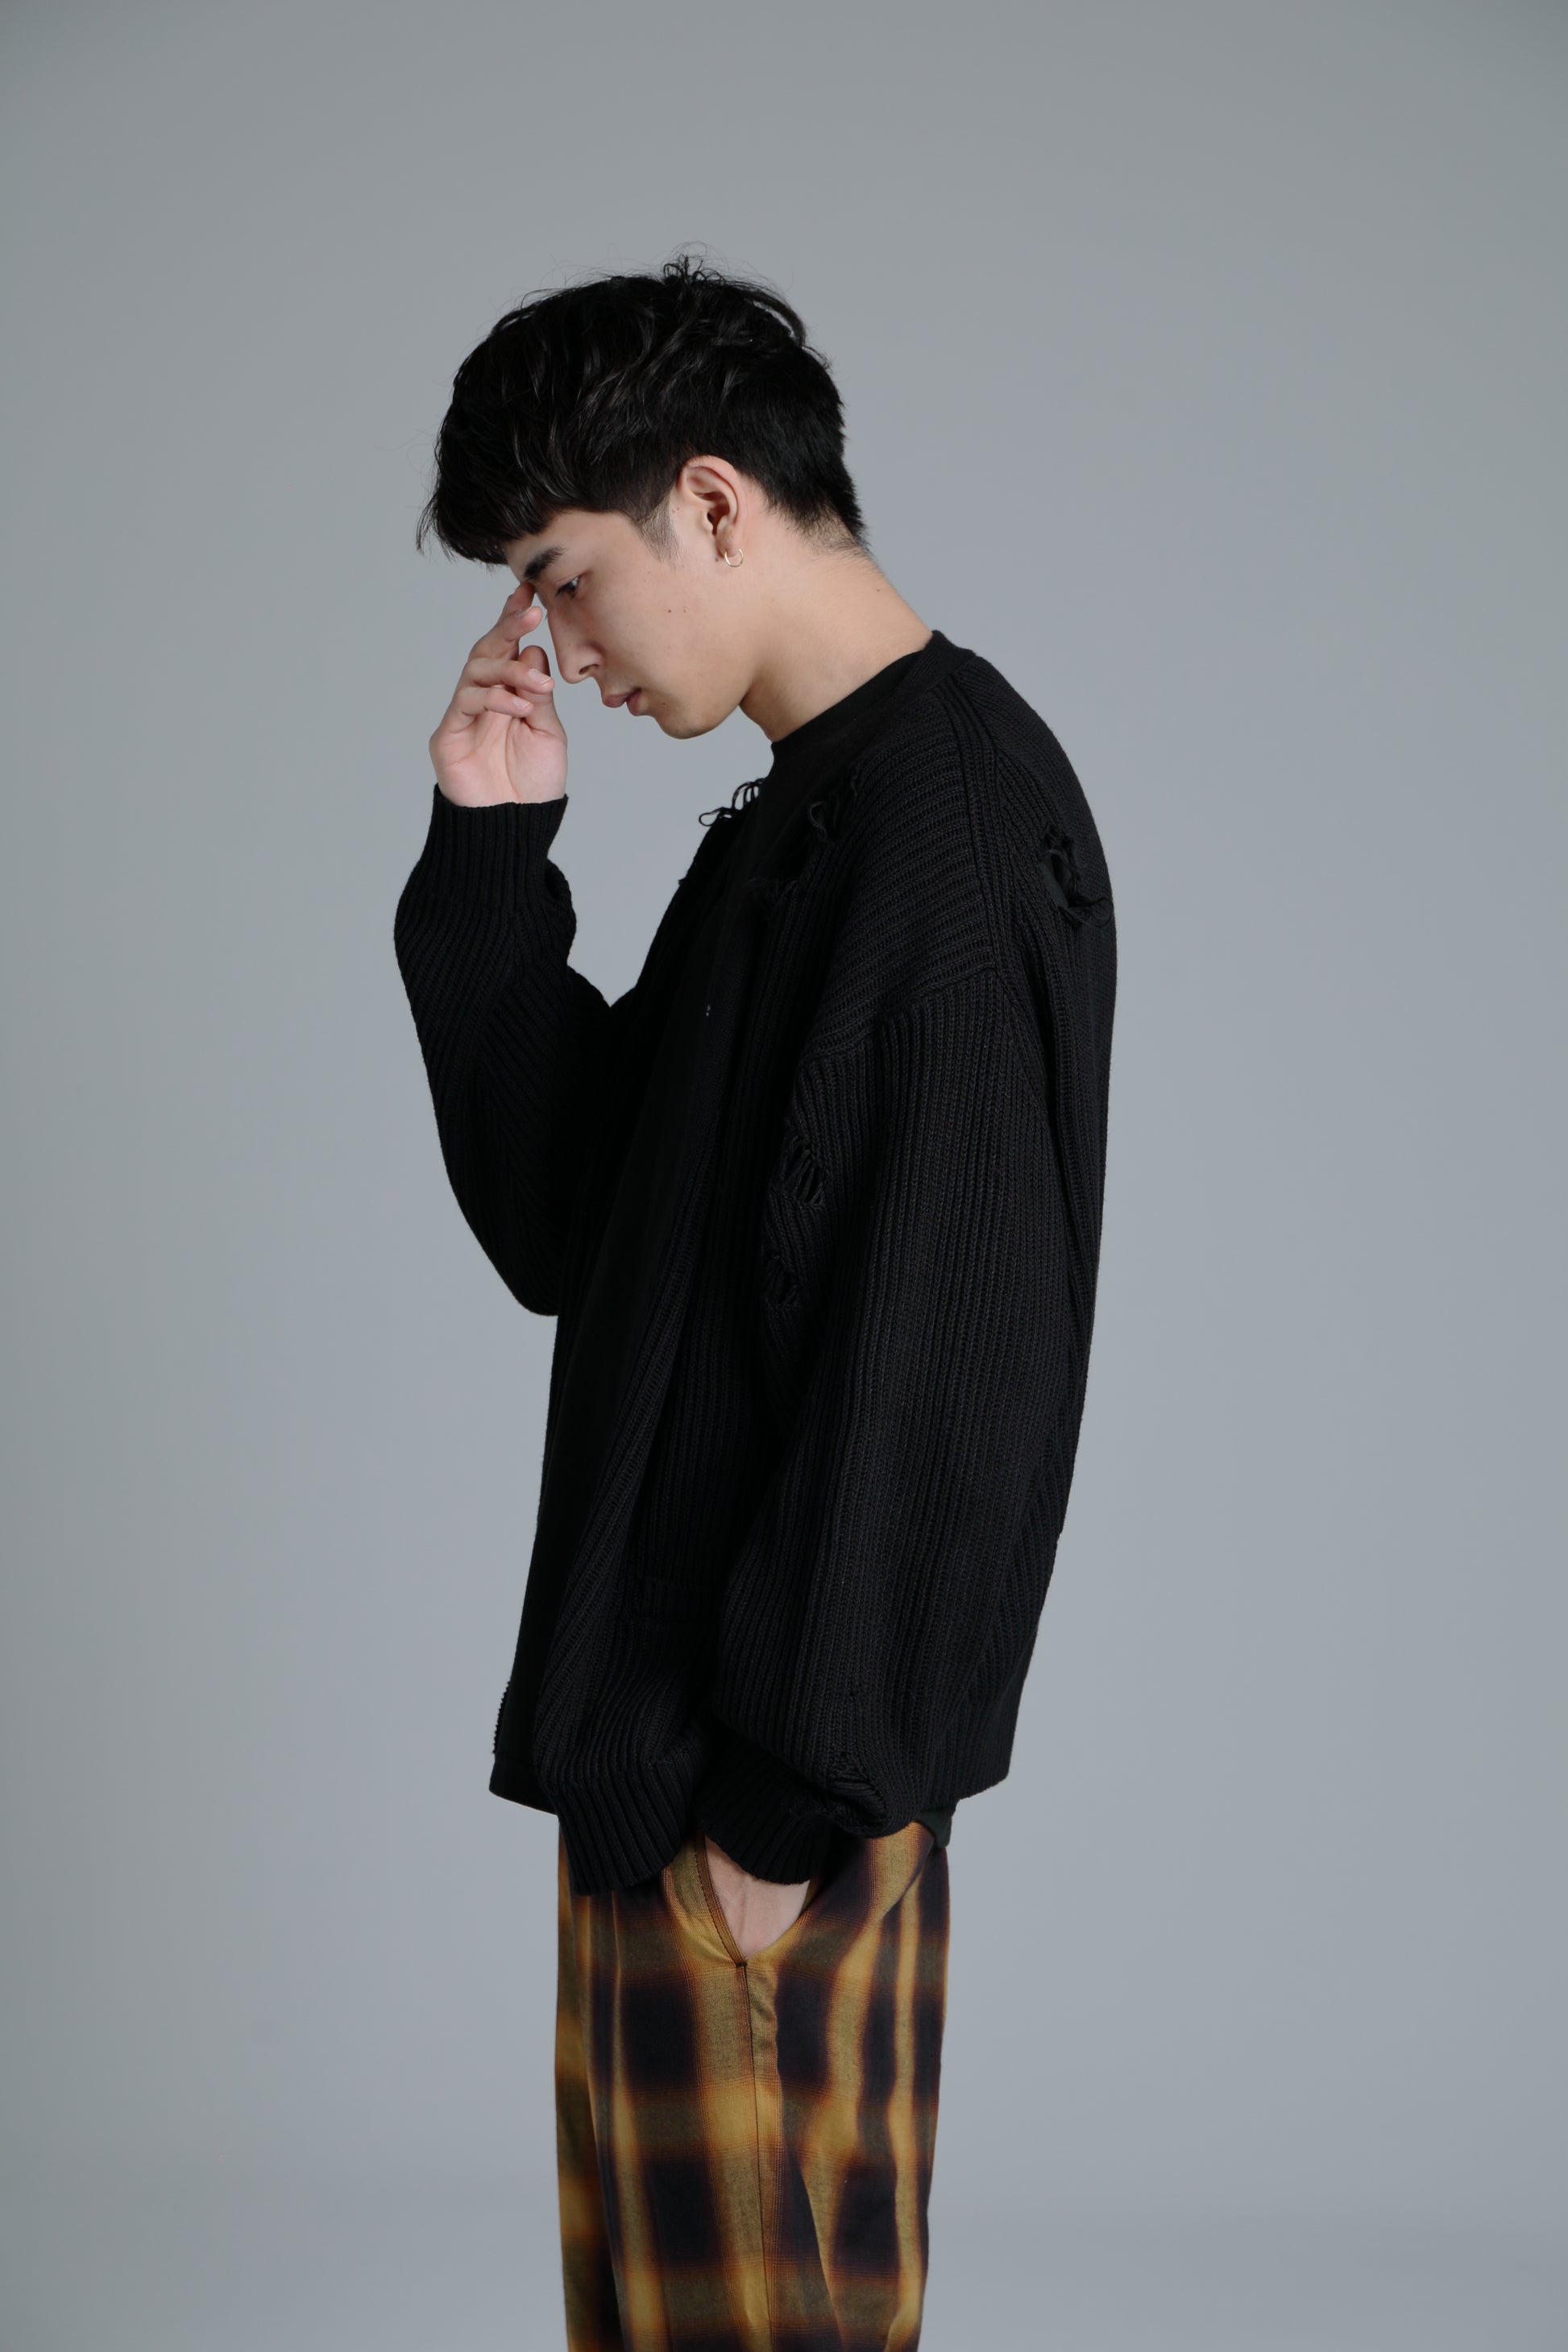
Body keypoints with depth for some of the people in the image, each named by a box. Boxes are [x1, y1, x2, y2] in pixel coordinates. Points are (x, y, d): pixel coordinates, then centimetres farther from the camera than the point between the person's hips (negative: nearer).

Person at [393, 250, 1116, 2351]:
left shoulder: (945, 815, -17)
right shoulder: (805, 822, 14)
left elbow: (928, 1351, -23)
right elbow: (569, 1232, 14)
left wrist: (790, 1785, -21)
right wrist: (493, 857, 5)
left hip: (770, 1773, -10)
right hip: (690, 1727, 10)